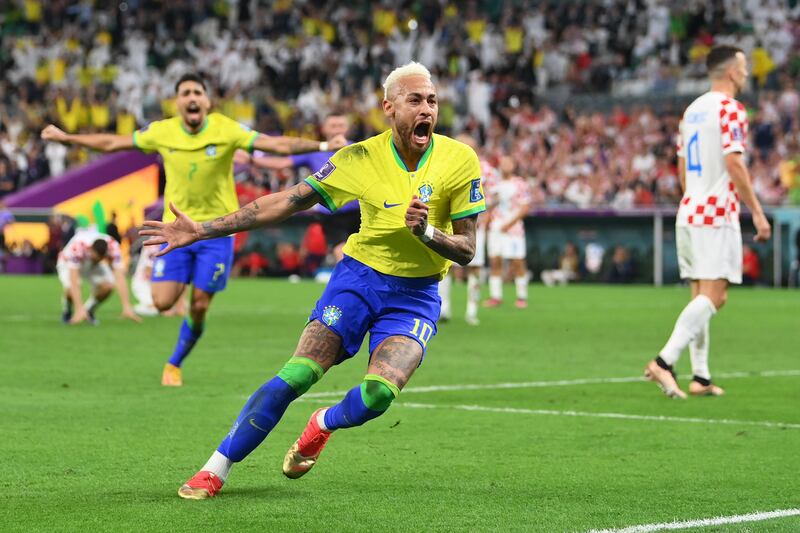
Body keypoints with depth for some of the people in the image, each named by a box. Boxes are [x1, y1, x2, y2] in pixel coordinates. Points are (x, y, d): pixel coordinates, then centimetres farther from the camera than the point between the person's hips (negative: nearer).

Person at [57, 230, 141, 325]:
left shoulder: (112, 246, -34)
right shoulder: (77, 247, -42)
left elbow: (120, 278, -35)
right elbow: (73, 281, -46)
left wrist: (127, 307, -43)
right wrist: (79, 309, -54)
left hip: (91, 264, 3)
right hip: (69, 264, -3)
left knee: (108, 285, -24)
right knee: (70, 288, -33)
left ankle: (89, 311, 6)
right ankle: (67, 312, 2)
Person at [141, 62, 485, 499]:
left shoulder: (459, 160, -10)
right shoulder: (361, 158, -8)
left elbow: (466, 250, -5)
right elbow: (289, 201, -3)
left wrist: (427, 233, -28)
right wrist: (202, 230, -6)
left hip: (415, 296, 0)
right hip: (359, 277, 0)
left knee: (378, 394, -23)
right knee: (296, 376, -15)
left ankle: (325, 424, 14)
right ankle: (214, 470, -1)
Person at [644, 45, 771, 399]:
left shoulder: (692, 110, 16)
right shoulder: (731, 109, -10)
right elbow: (733, 164, -18)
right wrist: (757, 212, -15)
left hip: (689, 213, 9)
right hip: (717, 214, -9)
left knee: (701, 296, 10)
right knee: (714, 296, -10)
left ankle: (700, 377, 9)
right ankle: (664, 362, -21)